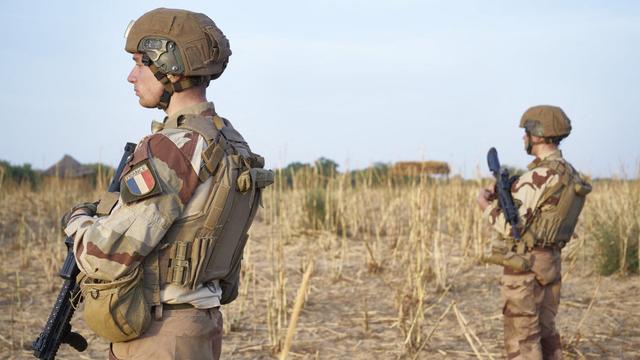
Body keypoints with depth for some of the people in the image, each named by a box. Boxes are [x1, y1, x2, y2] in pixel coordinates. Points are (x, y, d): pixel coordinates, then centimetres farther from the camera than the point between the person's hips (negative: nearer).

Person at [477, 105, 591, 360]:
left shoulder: (538, 175, -20)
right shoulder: (569, 174, 10)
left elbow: (510, 226, -22)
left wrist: (486, 204, -6)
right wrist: (504, 195, 10)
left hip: (525, 264, -9)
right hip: (550, 261, 9)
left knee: (521, 340, -3)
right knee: (545, 333, 17)